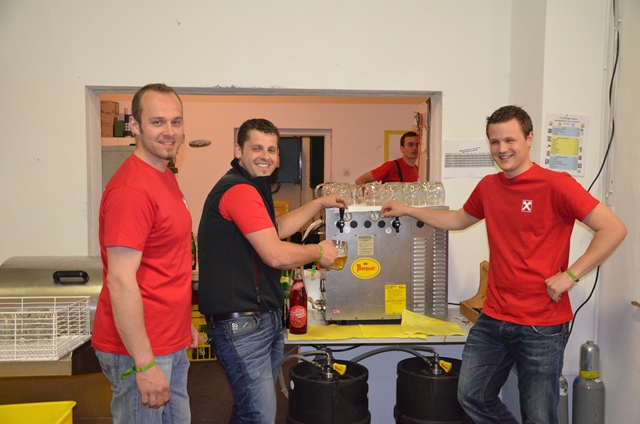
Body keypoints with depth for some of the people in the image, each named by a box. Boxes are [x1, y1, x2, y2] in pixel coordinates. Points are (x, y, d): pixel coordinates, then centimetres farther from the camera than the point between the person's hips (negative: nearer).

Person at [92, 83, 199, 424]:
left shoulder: (165, 177, 11)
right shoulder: (131, 188, -20)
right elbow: (120, 281, -24)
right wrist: (145, 364, -23)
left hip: (172, 343, 9)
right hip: (140, 348, -9)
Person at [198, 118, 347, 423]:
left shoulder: (251, 187, 17)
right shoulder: (240, 189, -17)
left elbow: (275, 230, 29)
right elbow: (276, 255, -21)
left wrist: (320, 204, 26)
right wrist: (319, 252, -4)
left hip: (265, 318, 11)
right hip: (241, 323, -11)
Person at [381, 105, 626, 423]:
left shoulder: (555, 184, -12)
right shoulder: (488, 187, 6)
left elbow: (613, 229, -14)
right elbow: (459, 219, 25)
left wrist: (571, 274, -18)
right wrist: (408, 210, 23)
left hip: (542, 325, -6)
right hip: (493, 319, 6)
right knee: (472, 398, 14)